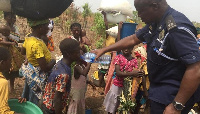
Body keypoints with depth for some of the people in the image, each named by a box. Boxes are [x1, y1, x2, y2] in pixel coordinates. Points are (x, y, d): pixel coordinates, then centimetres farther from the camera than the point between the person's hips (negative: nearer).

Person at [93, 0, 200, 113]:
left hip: (172, 96, -8)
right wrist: (103, 50, 16)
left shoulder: (178, 27, -27)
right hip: (159, 90, 8)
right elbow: (133, 39, 15)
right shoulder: (154, 23, 2)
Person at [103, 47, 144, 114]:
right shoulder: (118, 57, -8)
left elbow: (135, 73, -1)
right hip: (117, 86, -2)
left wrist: (139, 74, -25)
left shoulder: (134, 60, 1)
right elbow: (118, 73, -17)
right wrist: (131, 74, -30)